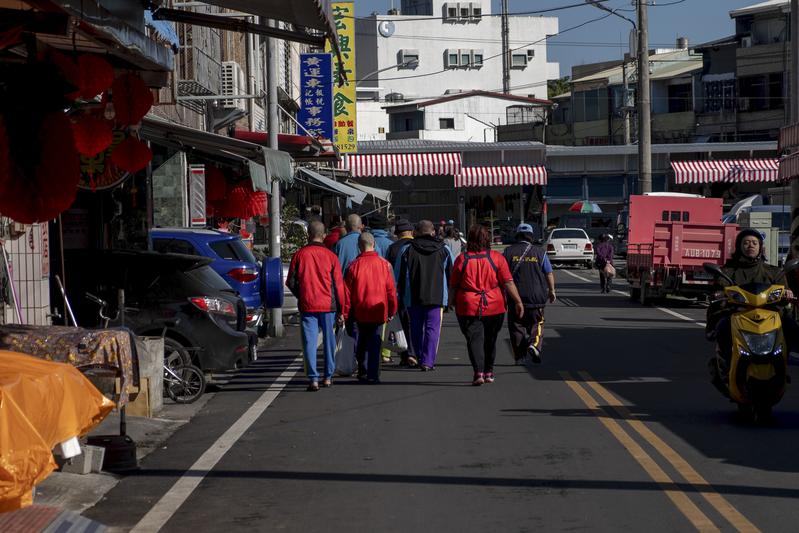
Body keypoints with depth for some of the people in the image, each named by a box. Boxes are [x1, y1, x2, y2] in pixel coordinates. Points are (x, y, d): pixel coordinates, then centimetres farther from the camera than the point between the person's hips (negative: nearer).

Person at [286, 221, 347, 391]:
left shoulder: (299, 255, 0)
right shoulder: (330, 256, 0)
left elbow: (290, 282, 3)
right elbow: (338, 285, 1)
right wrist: (341, 310, 6)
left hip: (307, 305, 0)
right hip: (328, 305, 0)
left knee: (309, 342, 1)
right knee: (329, 340, 12)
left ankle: (313, 379, -7)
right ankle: (328, 377, 18)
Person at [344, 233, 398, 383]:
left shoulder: (354, 266, -5)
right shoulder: (384, 264, -3)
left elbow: (347, 292, -2)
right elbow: (391, 290, 1)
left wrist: (347, 313, 6)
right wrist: (392, 311, 11)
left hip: (360, 311, 1)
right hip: (378, 310, 0)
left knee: (362, 342, 18)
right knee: (375, 342, 3)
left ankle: (362, 372, 19)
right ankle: (373, 375, -3)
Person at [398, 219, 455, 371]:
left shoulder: (408, 250, 2)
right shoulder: (443, 250, 5)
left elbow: (401, 275, 3)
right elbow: (451, 274, 8)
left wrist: (401, 296, 11)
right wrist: (451, 297, 15)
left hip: (413, 297, 0)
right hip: (436, 296, 0)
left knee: (416, 329, 12)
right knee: (433, 328, -1)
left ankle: (421, 359, 18)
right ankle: (427, 361, -10)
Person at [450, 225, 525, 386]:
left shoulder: (462, 259, -3)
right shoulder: (496, 257, -3)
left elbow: (453, 285, 3)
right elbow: (508, 282, -7)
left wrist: (451, 301, 17)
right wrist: (518, 301, -1)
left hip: (468, 307, -1)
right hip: (494, 306, 2)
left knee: (474, 339, 0)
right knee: (490, 340, 17)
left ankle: (478, 372, -15)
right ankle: (488, 372, 26)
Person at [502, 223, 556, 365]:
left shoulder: (508, 251, 0)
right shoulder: (539, 252, 0)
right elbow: (549, 274, 3)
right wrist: (552, 291, 15)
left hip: (515, 296, 0)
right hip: (536, 297, 0)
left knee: (516, 326, 9)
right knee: (537, 324, 13)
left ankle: (519, 355, 9)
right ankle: (534, 345, -12)